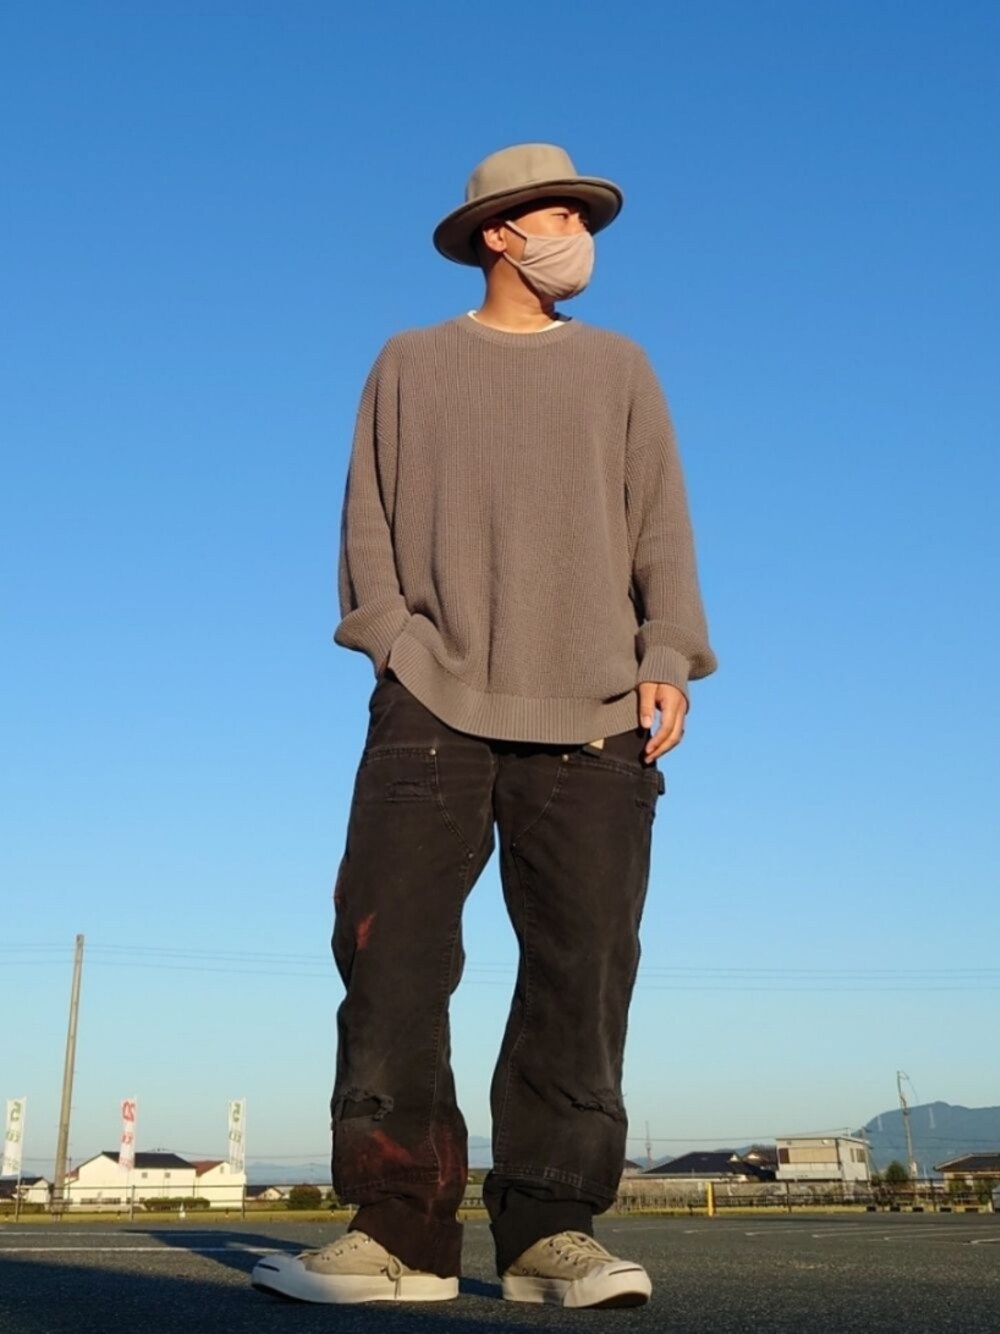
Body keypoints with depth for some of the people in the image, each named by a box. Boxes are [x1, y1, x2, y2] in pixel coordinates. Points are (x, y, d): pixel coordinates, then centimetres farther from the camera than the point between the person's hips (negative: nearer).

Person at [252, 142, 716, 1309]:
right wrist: (394, 639, -5)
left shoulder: (619, 369, 21)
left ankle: (553, 1228, 2)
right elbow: (369, 522, 11)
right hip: (436, 701, -1)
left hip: (591, 714, 1)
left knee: (581, 972, -5)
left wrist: (666, 661, -2)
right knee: (392, 959, -9)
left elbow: (661, 532, 12)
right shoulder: (412, 364, 19)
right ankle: (398, 1228, -3)